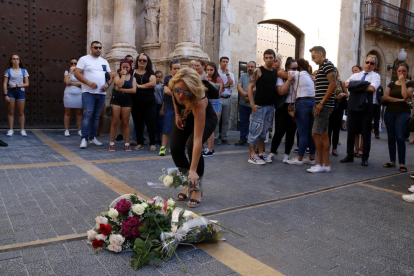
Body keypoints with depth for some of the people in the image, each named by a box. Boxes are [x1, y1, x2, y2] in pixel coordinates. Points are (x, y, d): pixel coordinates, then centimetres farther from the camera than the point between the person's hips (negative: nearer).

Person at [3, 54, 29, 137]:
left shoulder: (24, 71, 8)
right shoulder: (8, 71, 6)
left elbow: (27, 84, 3)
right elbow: (5, 84, 1)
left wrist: (16, 85, -9)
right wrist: (6, 95, -8)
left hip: (20, 91, 1)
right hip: (10, 92, 0)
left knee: (21, 112, 2)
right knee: (10, 112, 1)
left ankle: (22, 130, 7)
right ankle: (10, 129, 6)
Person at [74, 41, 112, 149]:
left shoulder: (104, 61, 18)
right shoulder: (84, 59, 2)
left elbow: (110, 76, 17)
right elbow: (77, 73, -6)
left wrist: (107, 84, -4)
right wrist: (89, 82, -19)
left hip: (101, 93, 5)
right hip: (88, 93, -5)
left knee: (96, 116, 9)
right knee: (88, 115, -13)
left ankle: (92, 137, 16)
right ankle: (84, 139, -11)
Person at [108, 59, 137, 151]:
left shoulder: (132, 78, 8)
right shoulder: (117, 76, 3)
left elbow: (134, 90, -7)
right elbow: (119, 84, -18)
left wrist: (121, 90, -10)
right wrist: (123, 74, -7)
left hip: (127, 101, 1)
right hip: (116, 99, -1)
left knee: (125, 123, 6)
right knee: (115, 122, 0)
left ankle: (127, 144, 10)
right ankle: (112, 143, 7)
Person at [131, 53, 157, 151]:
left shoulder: (150, 72, 8)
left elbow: (153, 83, -9)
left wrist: (139, 86, -8)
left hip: (149, 102, -1)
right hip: (136, 102, 1)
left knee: (150, 122, -2)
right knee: (138, 123, 5)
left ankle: (152, 143, 6)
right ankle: (140, 143, 16)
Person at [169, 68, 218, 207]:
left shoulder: (199, 101, -44)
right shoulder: (175, 88, -32)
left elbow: (197, 140, -45)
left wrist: (193, 170, -45)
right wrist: (177, 114, -7)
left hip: (206, 118, -5)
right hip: (185, 117, 5)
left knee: (192, 146, -29)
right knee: (175, 149, -11)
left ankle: (197, 188, -9)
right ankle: (188, 185, 11)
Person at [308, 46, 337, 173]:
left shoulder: (327, 65, -9)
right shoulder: (322, 67, 20)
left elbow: (333, 84, -19)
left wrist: (321, 103, -20)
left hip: (325, 105, -10)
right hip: (322, 105, 10)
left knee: (315, 134, -11)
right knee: (323, 134, 9)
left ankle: (320, 164, -3)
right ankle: (326, 164, 14)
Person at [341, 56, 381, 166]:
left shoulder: (375, 76, 4)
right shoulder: (356, 75, 16)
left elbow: (372, 88, -15)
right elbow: (346, 84, 0)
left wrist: (357, 86, -5)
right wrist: (363, 85, -10)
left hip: (366, 108, -3)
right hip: (353, 106, 4)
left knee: (366, 133, 4)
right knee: (351, 132, 7)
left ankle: (365, 158, 13)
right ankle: (349, 155, 18)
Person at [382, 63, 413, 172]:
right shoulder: (391, 84, 13)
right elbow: (385, 97, -1)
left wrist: (402, 82, -10)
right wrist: (399, 100, -11)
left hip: (403, 113, -3)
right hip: (390, 112, 4)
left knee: (400, 137, -12)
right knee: (391, 137, 5)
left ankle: (402, 163, -6)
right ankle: (392, 161, 13)